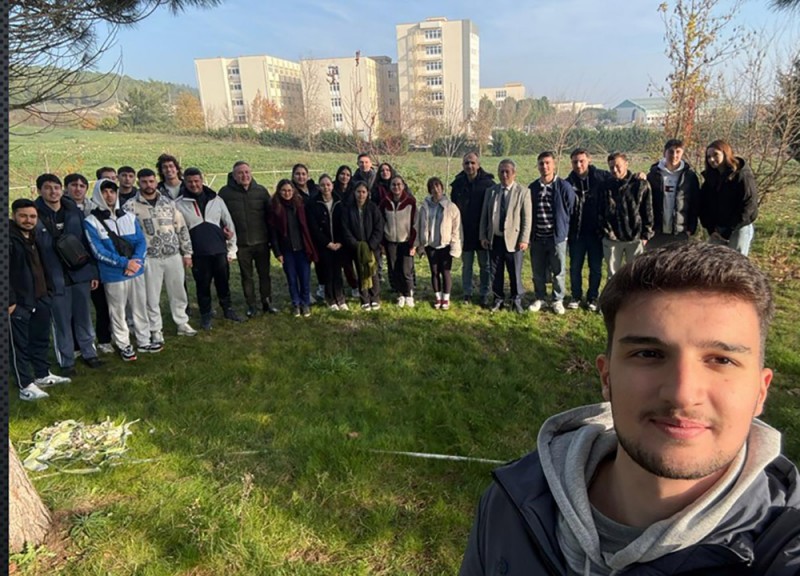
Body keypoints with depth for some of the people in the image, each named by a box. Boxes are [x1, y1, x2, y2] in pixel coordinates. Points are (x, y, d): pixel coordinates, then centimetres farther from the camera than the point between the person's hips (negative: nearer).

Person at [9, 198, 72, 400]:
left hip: (39, 299, 8)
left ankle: (43, 375, 34)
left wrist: (47, 290, 16)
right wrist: (10, 300, -21)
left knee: (41, 339, 19)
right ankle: (26, 386, 9)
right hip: (18, 302, -8)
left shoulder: (34, 237, 12)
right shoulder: (10, 239, -15)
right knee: (20, 344, 2)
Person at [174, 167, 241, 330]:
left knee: (223, 282, 12)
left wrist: (232, 249, 8)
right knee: (202, 285, 8)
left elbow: (229, 224, 9)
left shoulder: (216, 200, 5)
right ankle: (206, 314, 23)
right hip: (198, 253, -2)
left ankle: (227, 309, 30)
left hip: (219, 250, 2)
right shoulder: (179, 204, -2)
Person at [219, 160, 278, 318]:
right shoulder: (225, 192, -5)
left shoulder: (261, 190, 0)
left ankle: (267, 303, 25)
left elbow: (270, 214, 4)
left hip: (261, 241, 1)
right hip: (241, 244, -1)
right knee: (246, 276, 10)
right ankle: (251, 305, 22)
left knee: (264, 274, 11)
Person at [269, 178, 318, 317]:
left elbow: (306, 226, 3)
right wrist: (277, 252, -5)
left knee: (305, 278, 3)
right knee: (292, 279, 9)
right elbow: (273, 232, -2)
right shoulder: (275, 208, -3)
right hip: (286, 250, 0)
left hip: (302, 248, 0)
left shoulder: (300, 204, 1)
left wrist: (310, 247, -1)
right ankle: (296, 304, 24)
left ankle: (305, 303, 21)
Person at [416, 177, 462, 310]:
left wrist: (455, 246, -8)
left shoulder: (451, 207, -8)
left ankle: (446, 298, 18)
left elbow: (456, 228, -6)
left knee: (446, 272, 4)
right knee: (434, 272, 12)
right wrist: (419, 244, 4)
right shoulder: (424, 207, -2)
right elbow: (419, 227, 5)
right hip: (430, 245, 2)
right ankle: (437, 297, 26)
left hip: (445, 245, -2)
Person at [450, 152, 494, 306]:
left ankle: (484, 294, 20)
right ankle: (467, 293, 23)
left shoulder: (488, 183, -7)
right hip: (464, 233, 2)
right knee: (466, 265, 11)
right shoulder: (458, 184, 0)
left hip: (483, 232, -2)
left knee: (485, 265, 9)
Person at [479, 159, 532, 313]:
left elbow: (527, 218, -6)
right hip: (495, 239, 3)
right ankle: (498, 299, 25)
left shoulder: (522, 192, -4)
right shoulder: (491, 191, 6)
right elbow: (484, 215, 9)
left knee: (515, 273, 5)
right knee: (496, 272, 10)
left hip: (513, 239, -3)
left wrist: (524, 240, -10)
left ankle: (517, 300, 22)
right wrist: (483, 236, 4)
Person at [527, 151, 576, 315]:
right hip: (537, 238, 3)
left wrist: (563, 229, 2)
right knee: (538, 271, 10)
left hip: (557, 236, -3)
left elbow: (571, 210, 1)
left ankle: (558, 300, 21)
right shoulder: (532, 188, 4)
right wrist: (530, 233, 7)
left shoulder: (564, 186, -6)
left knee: (558, 271, 6)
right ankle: (539, 298, 27)